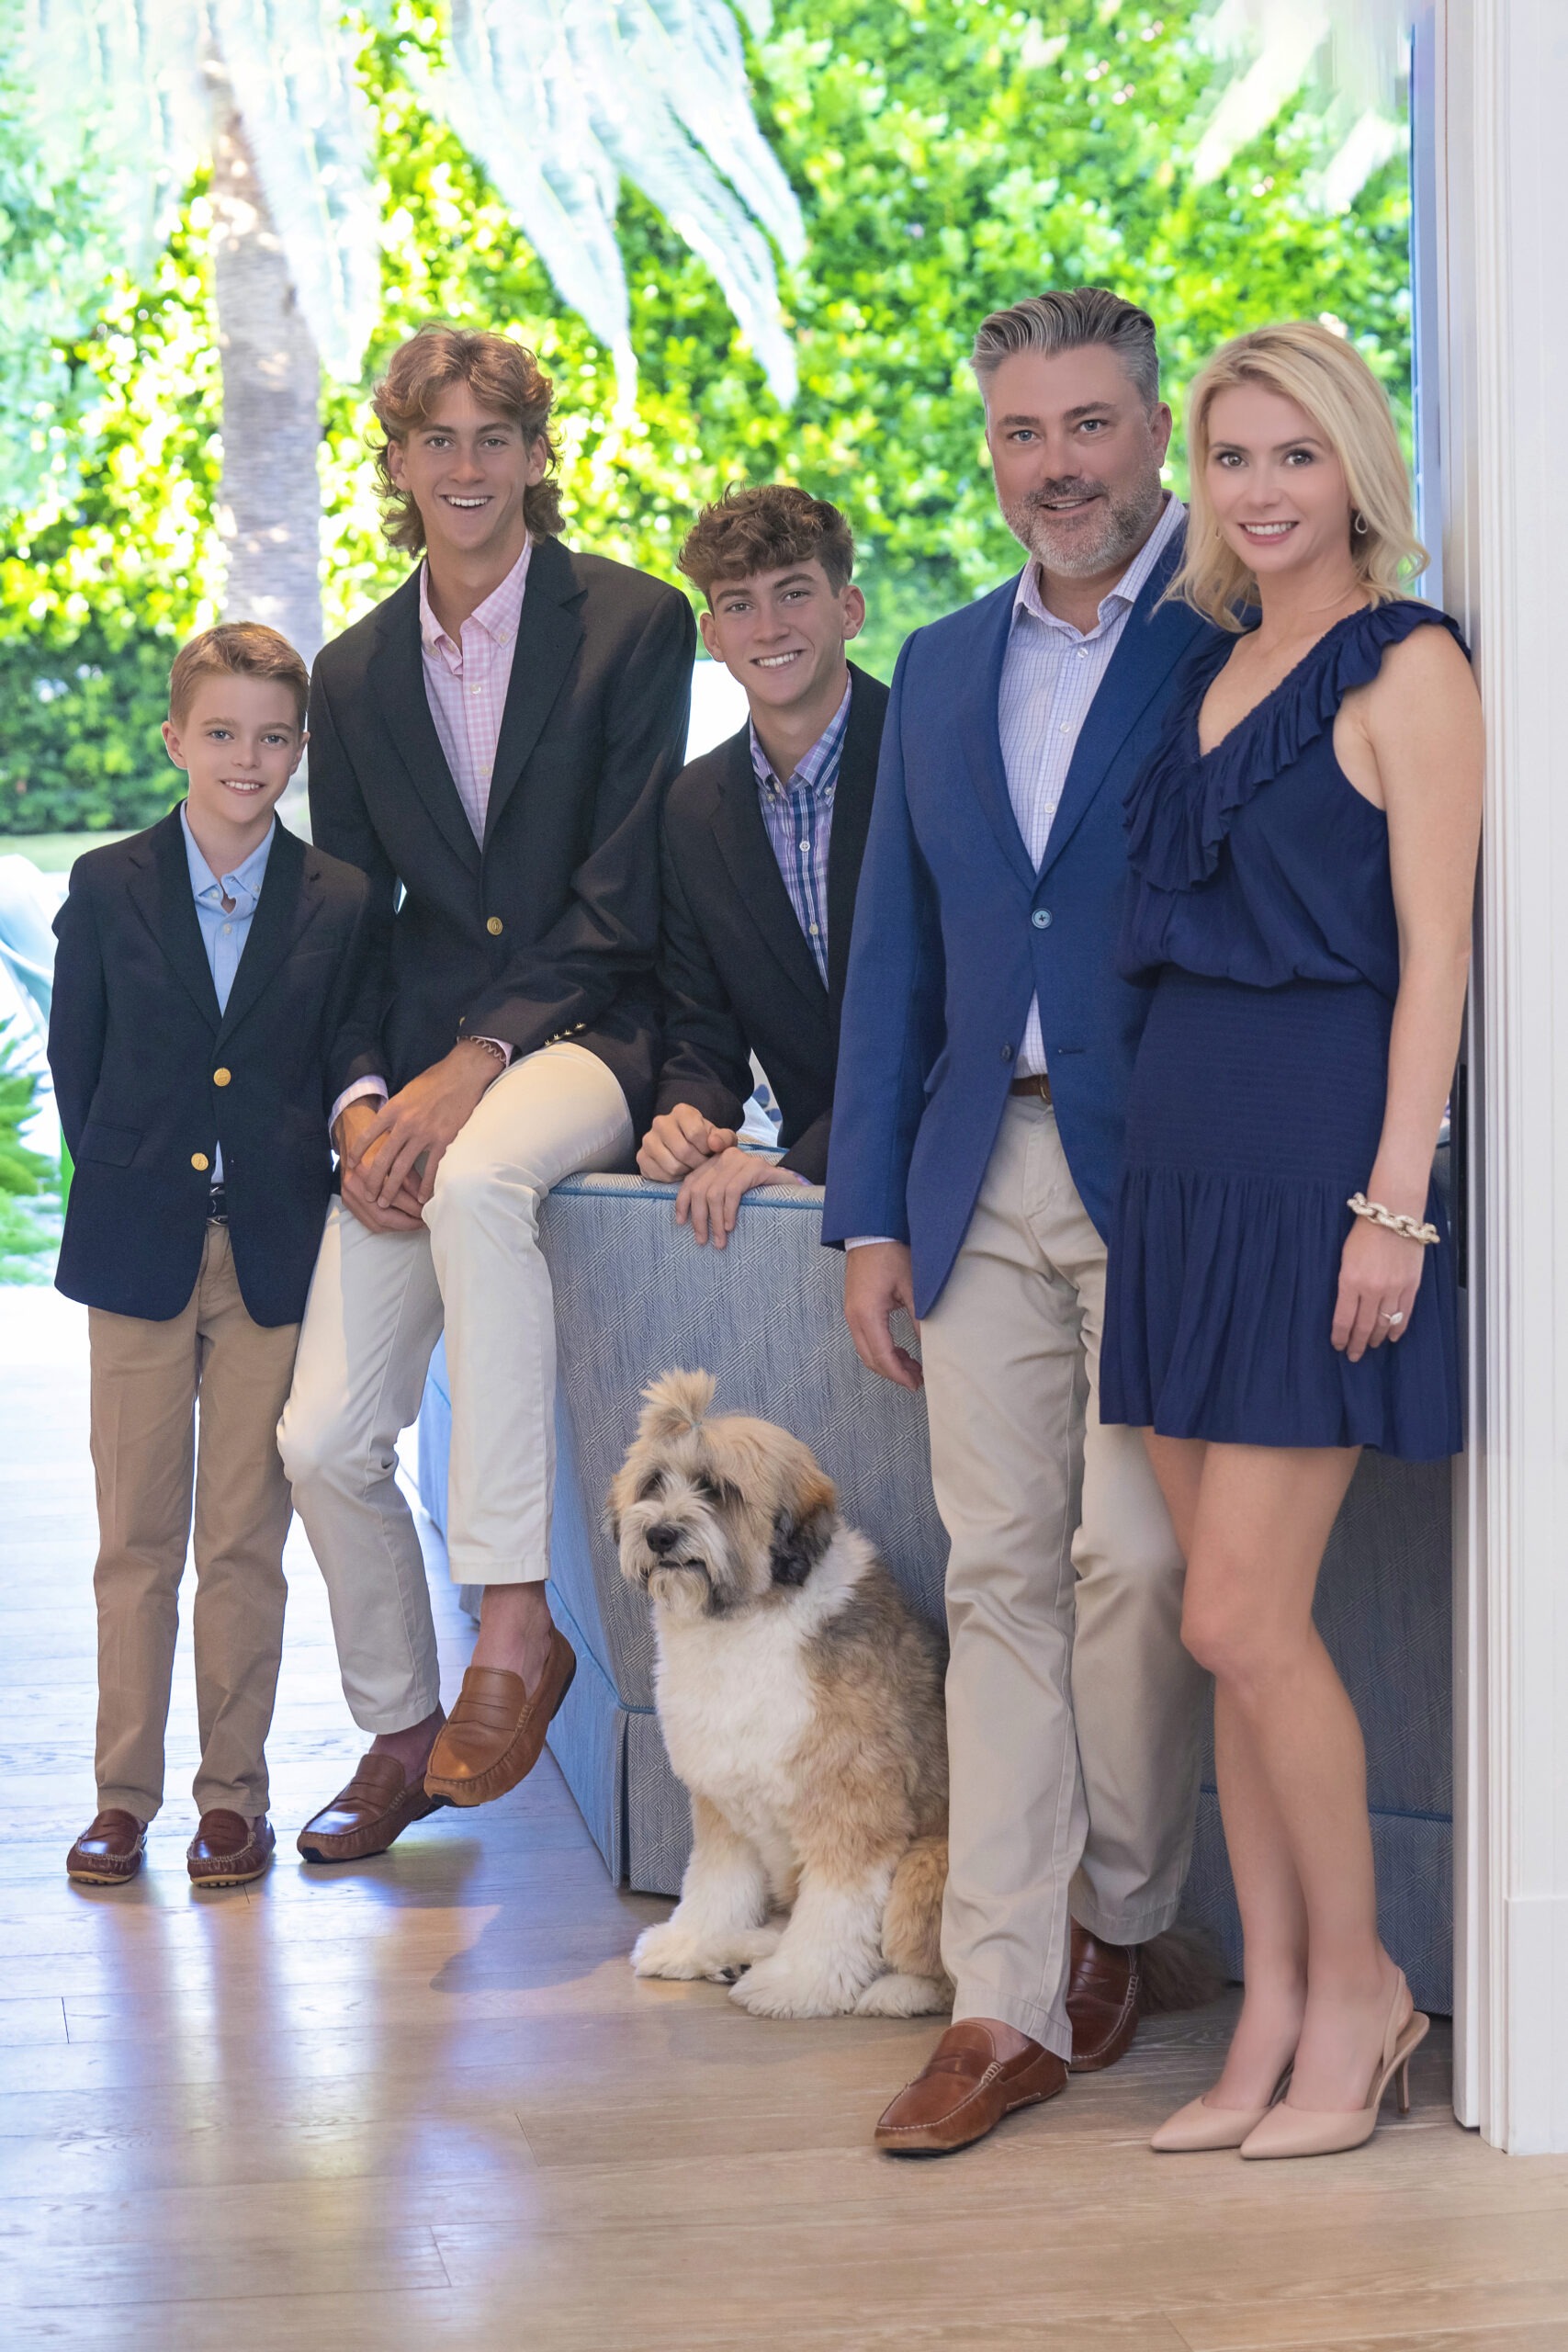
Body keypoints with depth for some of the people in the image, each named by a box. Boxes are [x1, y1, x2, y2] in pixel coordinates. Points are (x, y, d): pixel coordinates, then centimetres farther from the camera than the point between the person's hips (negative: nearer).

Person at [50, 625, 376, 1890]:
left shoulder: (340, 902, 2)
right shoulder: (108, 887, 3)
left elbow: (351, 1068, 7)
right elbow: (76, 1067, 8)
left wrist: (365, 1122, -10)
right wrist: (120, 1189, 3)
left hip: (274, 1252, 0)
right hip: (140, 1250, 0)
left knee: (247, 1542, 4)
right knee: (137, 1537, 4)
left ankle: (234, 1795, 13)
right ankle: (124, 1794, 12)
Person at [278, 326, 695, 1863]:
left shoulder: (633, 624, -2)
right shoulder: (355, 675, 12)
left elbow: (622, 900, -8)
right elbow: (346, 921, 12)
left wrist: (473, 1067, -17)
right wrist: (360, 1104, -6)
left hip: (582, 1037, -5)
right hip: (418, 1078, 5)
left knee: (478, 1177, -39)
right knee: (323, 1437, -4)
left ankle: (515, 1623, -34)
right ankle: (397, 1734, 20)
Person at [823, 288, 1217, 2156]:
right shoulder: (940, 670, 16)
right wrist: (871, 1208, 11)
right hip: (985, 1184, 5)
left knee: (1132, 1559, -6)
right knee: (997, 1575, 3)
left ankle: (1119, 1918, 17)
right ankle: (1009, 2000, 6)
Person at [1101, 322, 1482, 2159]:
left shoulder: (1404, 666, -5)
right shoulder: (1211, 667, 16)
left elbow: (1433, 952, -11)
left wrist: (1393, 1197, -17)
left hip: (1316, 1151, -7)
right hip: (1180, 1147, 7)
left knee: (1244, 1620, -8)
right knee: (1234, 1624, 7)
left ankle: (1356, 1988, 10)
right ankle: (1274, 2023, 15)